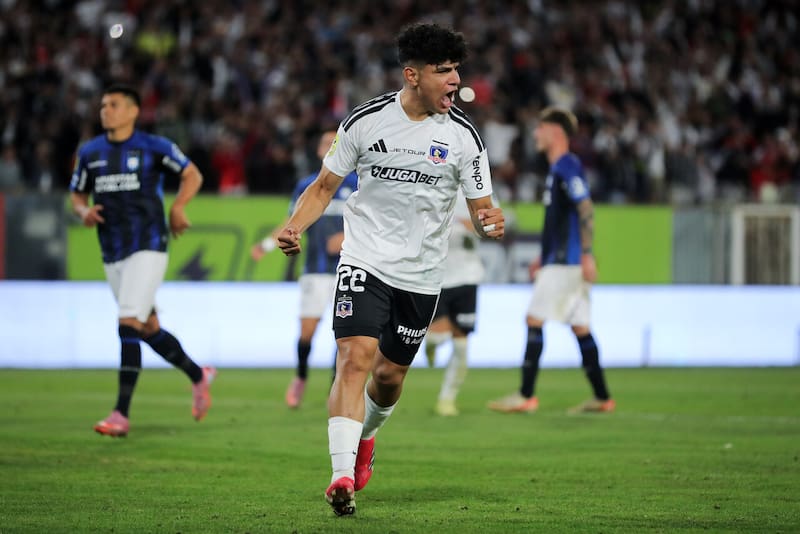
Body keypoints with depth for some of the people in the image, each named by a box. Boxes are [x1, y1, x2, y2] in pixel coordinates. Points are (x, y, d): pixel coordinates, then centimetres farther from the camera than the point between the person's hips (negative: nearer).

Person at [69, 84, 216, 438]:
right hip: (113, 255, 6)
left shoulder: (154, 147, -5)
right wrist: (84, 212, -5)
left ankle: (121, 414, -18)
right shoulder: (89, 152, 7)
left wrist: (177, 207, -9)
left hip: (148, 248, -6)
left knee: (129, 324, -17)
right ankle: (198, 376, 36)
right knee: (149, 330, 12)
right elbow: (77, 194, 17)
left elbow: (192, 175, 6)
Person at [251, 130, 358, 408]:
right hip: (316, 270, 1)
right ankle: (301, 377, 21)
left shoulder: (356, 185, 3)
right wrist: (266, 245, 0)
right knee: (307, 330, -5)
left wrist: (348, 236, -17)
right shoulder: (306, 186, 9)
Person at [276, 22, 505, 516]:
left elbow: (482, 208, -1)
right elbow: (326, 185, 6)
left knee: (390, 374, 12)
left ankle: (364, 436, 45)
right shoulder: (366, 120, -5)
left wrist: (492, 222, -26)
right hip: (365, 261, -2)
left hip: (422, 274, 2)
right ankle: (342, 475, -23)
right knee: (356, 356, -20)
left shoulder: (463, 134, -5)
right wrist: (294, 227, -11)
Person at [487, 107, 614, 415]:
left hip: (565, 262, -10)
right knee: (580, 326, 9)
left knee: (535, 320, -9)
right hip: (560, 261, 10)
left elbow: (586, 209, -19)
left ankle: (526, 396, -8)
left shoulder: (568, 166, -11)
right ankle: (602, 398, 10)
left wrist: (586, 254, -24)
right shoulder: (558, 169, 19)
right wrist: (545, 258, 26)